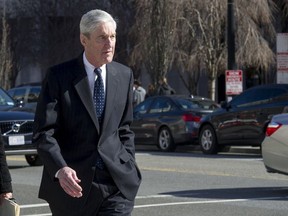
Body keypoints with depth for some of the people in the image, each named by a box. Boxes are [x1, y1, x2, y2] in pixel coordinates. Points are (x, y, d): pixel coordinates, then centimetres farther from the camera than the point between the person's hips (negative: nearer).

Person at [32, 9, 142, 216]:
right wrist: (60, 169, -28)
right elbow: (44, 132, -12)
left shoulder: (124, 75, 7)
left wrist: (130, 168, 10)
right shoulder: (59, 76, -6)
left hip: (117, 183, 2)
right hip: (71, 182, -2)